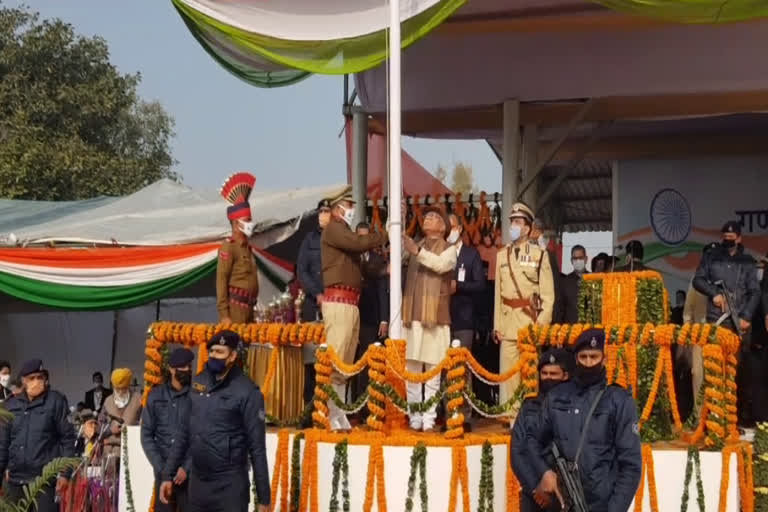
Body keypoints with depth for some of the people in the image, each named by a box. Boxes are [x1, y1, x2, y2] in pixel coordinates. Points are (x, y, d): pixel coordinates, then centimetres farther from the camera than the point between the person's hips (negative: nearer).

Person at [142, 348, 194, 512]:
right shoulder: (156, 396, 7)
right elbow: (146, 435, 6)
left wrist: (187, 467, -11)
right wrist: (161, 467, -4)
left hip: (191, 471, -2)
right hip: (163, 471, 2)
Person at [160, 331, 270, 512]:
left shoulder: (246, 392, -10)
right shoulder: (197, 383, 7)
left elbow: (257, 447, -9)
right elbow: (183, 433, 14)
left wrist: (264, 497, -9)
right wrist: (168, 474, 11)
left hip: (230, 485, -6)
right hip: (197, 482, 6)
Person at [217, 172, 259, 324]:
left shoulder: (247, 247, 18)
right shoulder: (228, 246, -8)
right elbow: (221, 280, -13)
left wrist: (252, 308, 16)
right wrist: (223, 314, -19)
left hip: (248, 306, 9)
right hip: (235, 306, -9)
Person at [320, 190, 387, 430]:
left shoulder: (345, 233, 24)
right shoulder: (333, 229, -4)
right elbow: (359, 243, -18)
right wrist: (385, 236, -6)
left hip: (351, 303, 10)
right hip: (338, 301, -10)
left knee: (345, 364, 10)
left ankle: (339, 415, 13)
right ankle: (332, 417, -14)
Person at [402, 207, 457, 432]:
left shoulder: (449, 249, 6)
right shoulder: (413, 246, 22)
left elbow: (440, 264, -15)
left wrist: (417, 251, -23)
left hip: (435, 317, -4)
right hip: (412, 316, 4)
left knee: (432, 373, -3)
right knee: (410, 372, 1)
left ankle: (429, 420, -2)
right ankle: (414, 419, 4)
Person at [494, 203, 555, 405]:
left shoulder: (539, 254, -1)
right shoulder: (502, 255, 11)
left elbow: (548, 294, -3)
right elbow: (498, 293, 10)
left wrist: (542, 324, -11)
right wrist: (497, 325, 5)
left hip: (531, 319, -3)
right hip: (508, 321, 3)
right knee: (508, 371, 3)